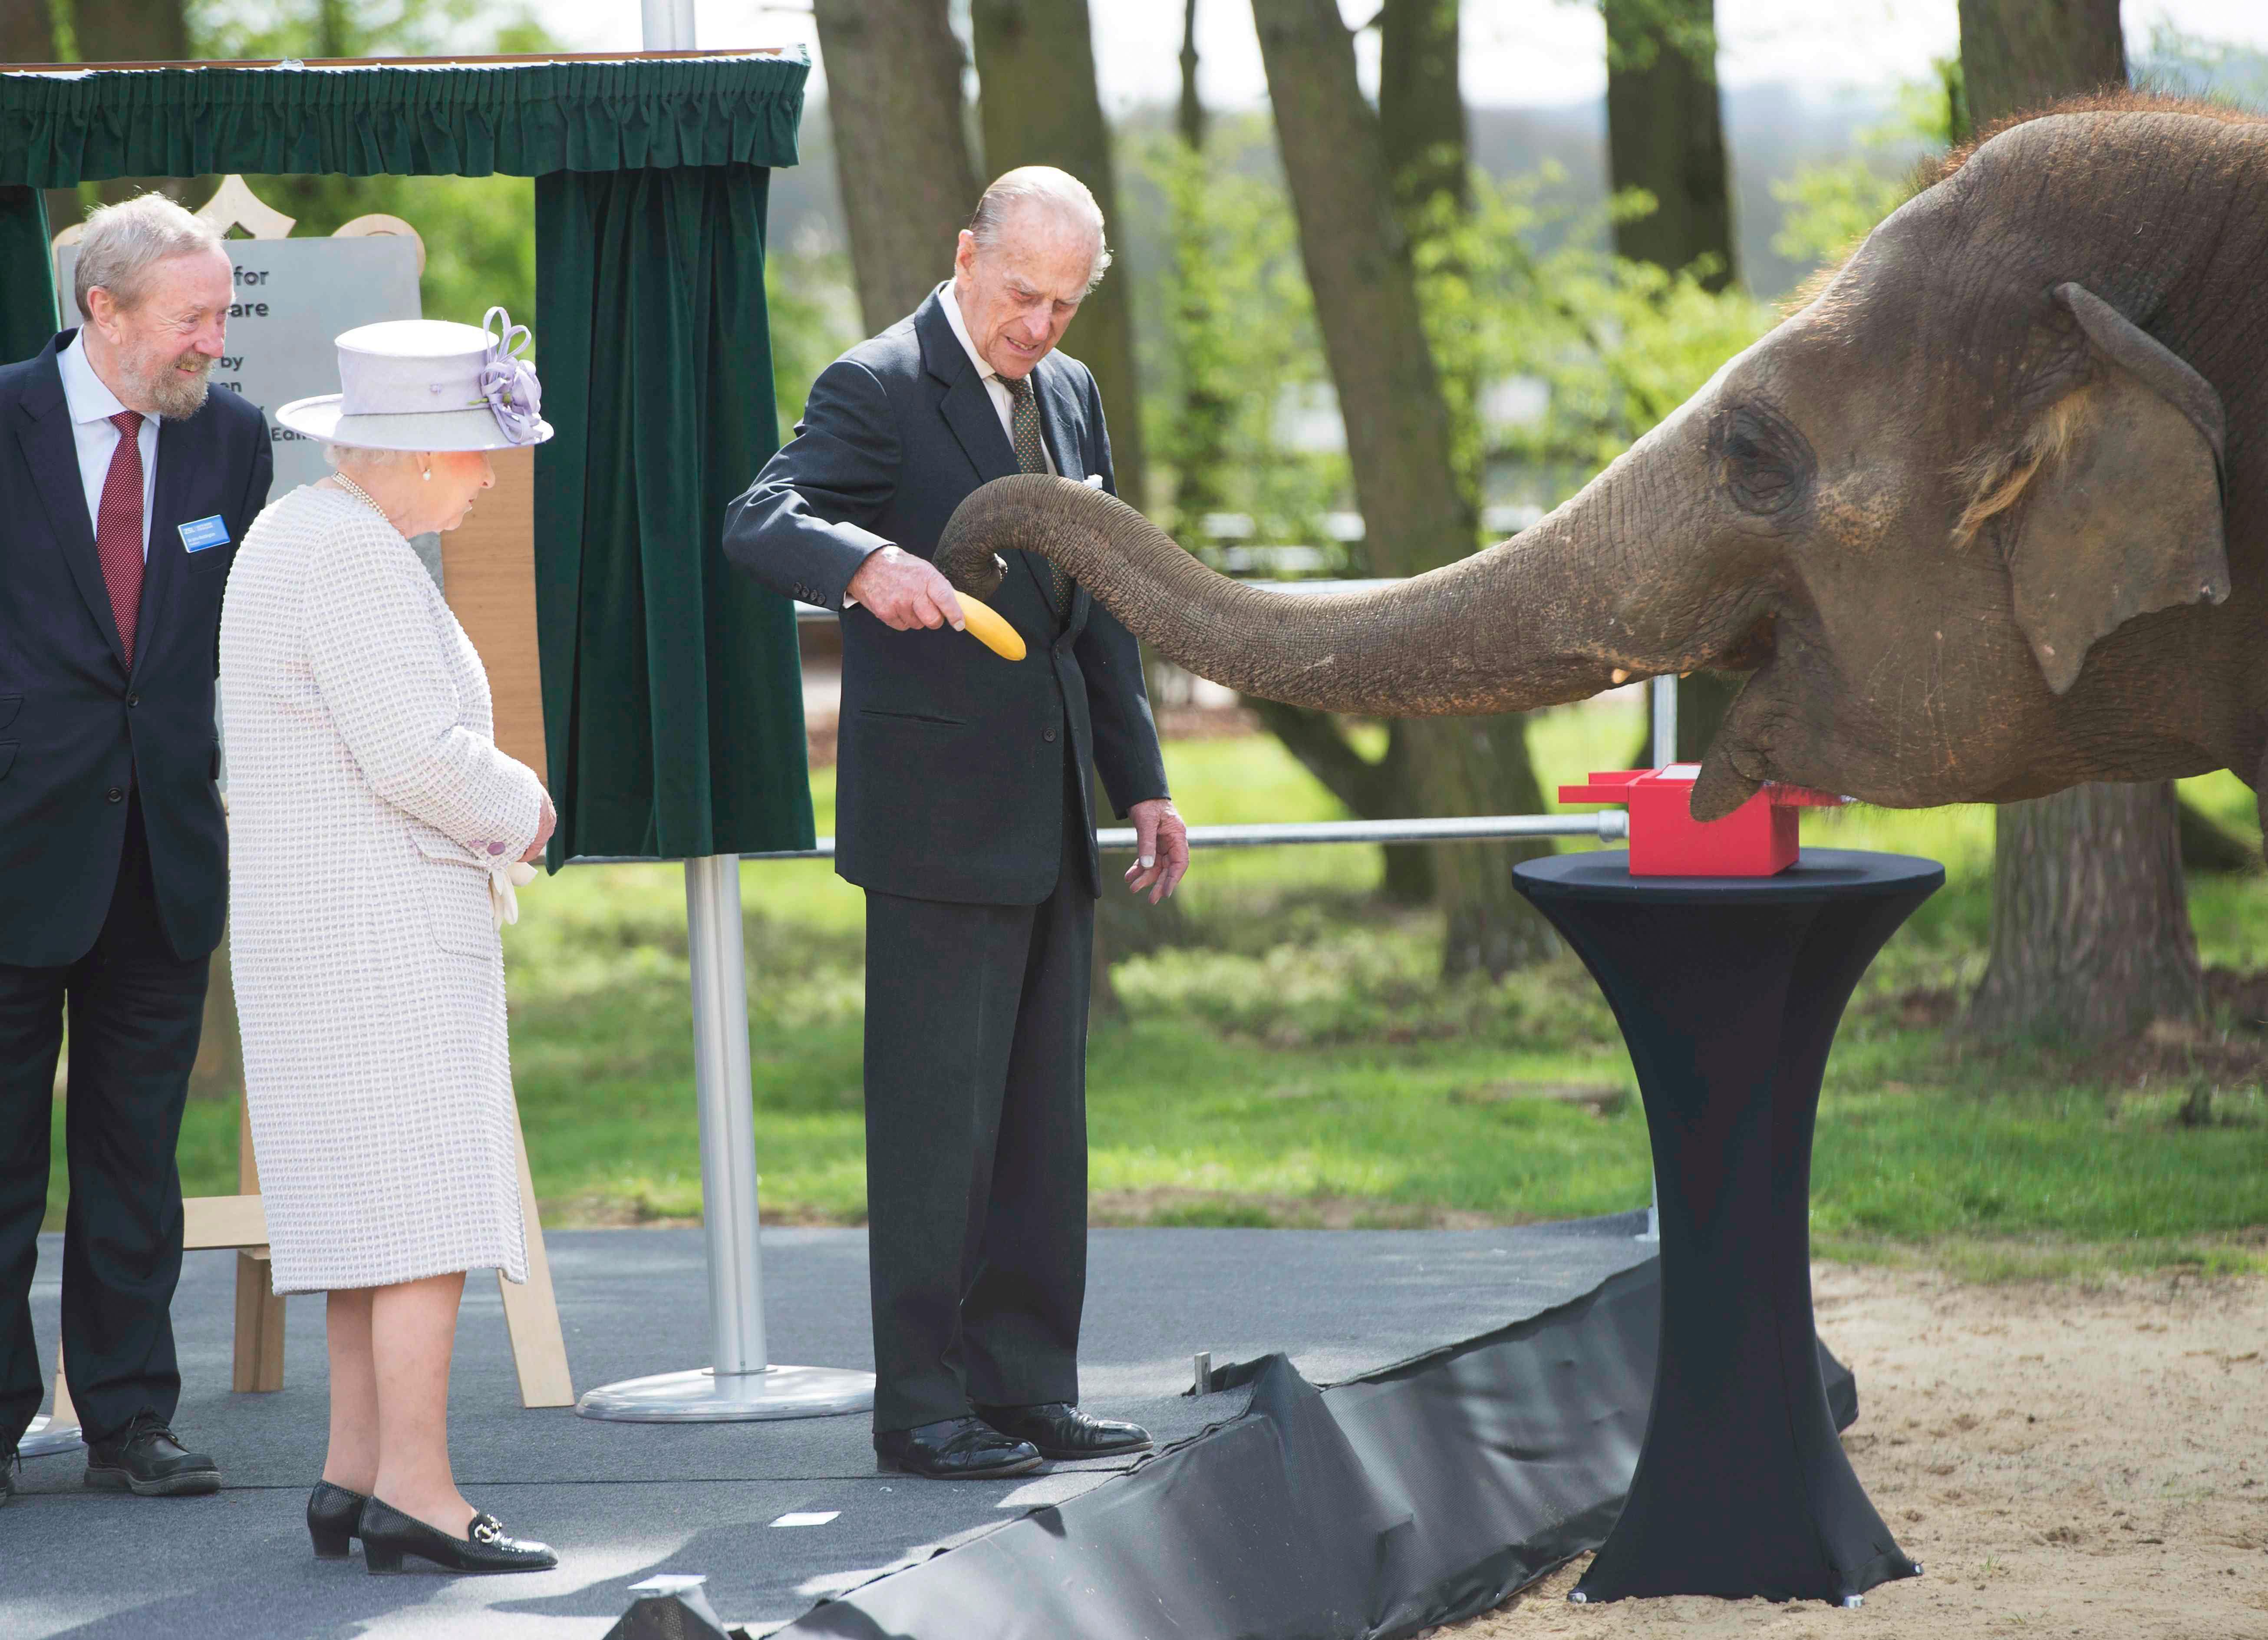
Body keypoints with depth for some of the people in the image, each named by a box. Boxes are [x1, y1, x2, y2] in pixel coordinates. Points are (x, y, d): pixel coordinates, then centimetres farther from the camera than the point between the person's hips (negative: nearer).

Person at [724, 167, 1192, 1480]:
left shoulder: (1071, 395, 14)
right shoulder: (880, 389, -10)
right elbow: (761, 523, -25)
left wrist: (1143, 781, 17)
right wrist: (867, 563, -45)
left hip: (1050, 817, 8)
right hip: (937, 819, -8)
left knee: (1043, 1115, 11)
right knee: (937, 1116, -6)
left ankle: (1028, 1387, 18)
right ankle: (923, 1407, 0)